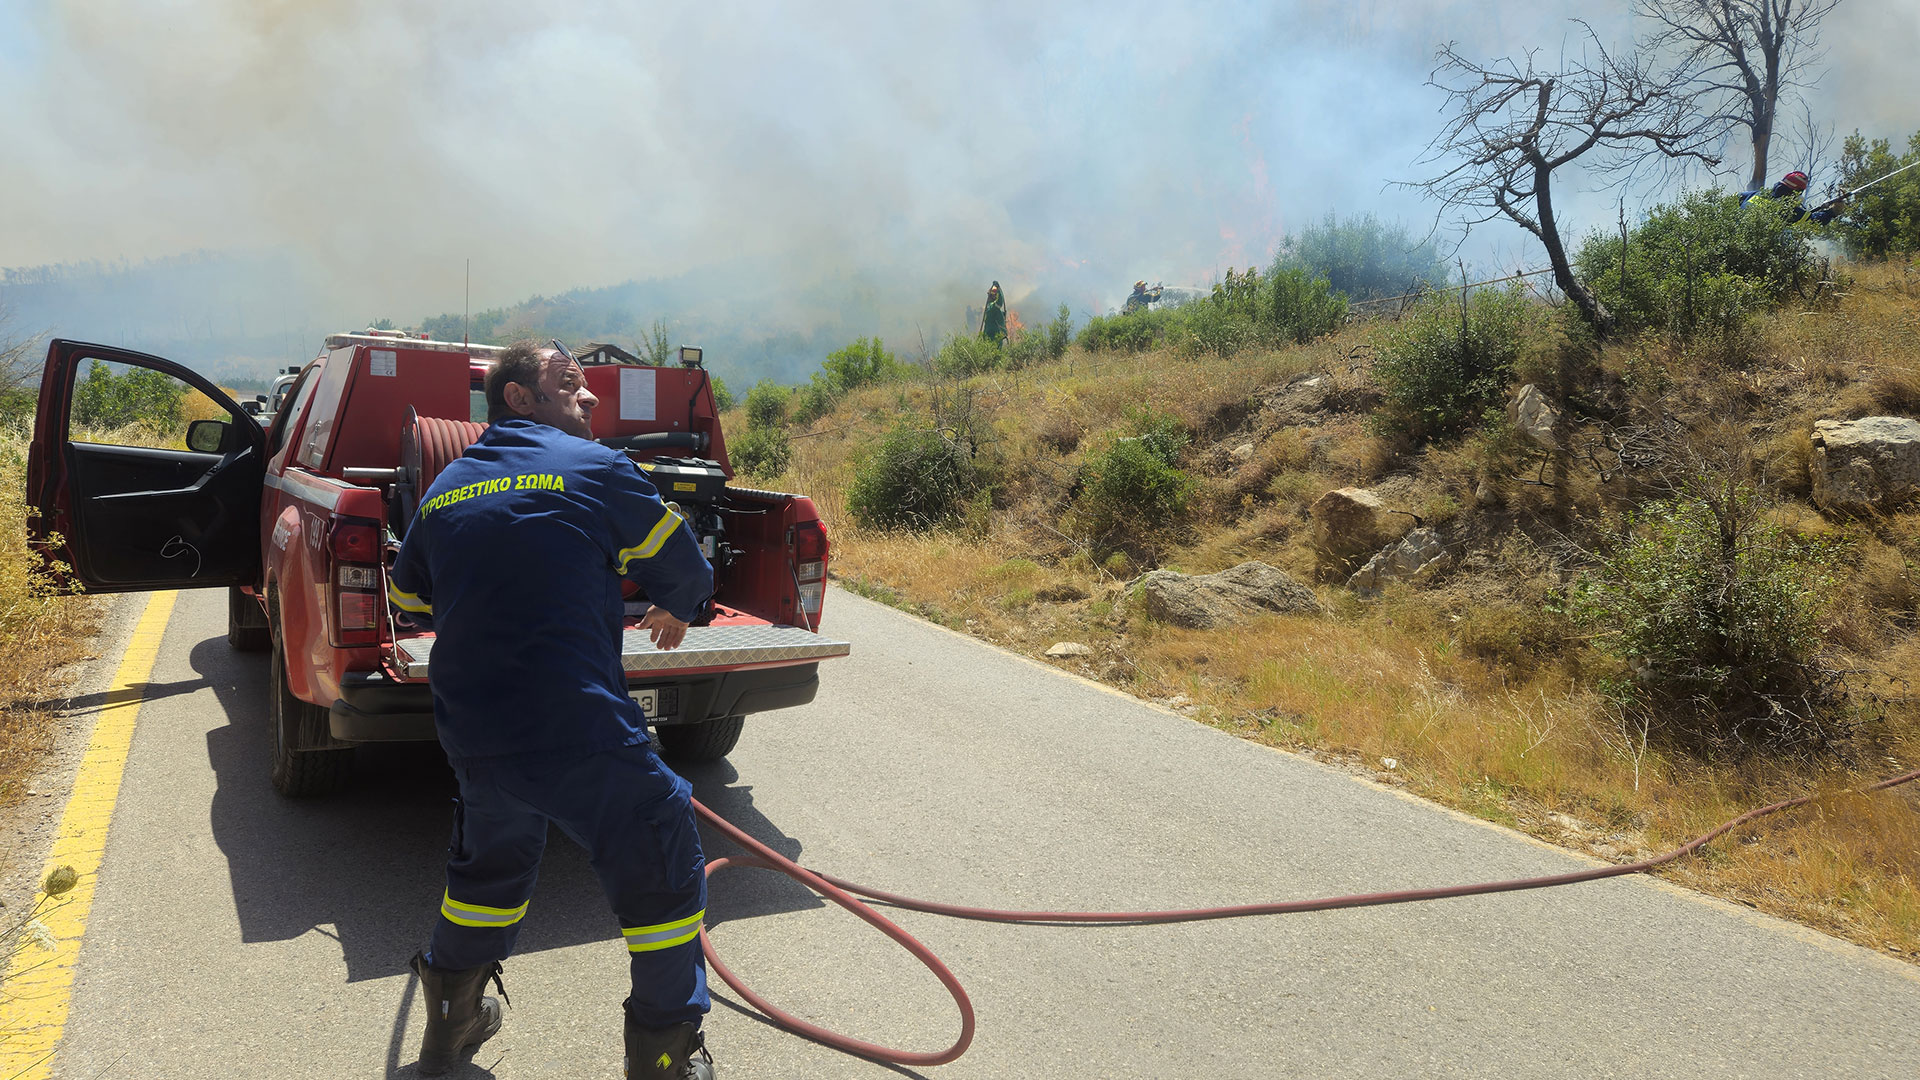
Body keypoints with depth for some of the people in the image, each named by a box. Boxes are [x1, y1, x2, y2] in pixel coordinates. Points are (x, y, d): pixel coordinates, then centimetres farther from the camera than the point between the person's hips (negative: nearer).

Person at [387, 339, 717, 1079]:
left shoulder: (443, 491, 12)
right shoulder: (596, 468, -4)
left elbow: (408, 595, 26)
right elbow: (684, 571, 4)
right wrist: (676, 611, 27)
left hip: (470, 734, 7)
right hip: (580, 735, -6)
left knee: (490, 862, 31)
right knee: (662, 874, 10)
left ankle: (451, 1018, 46)